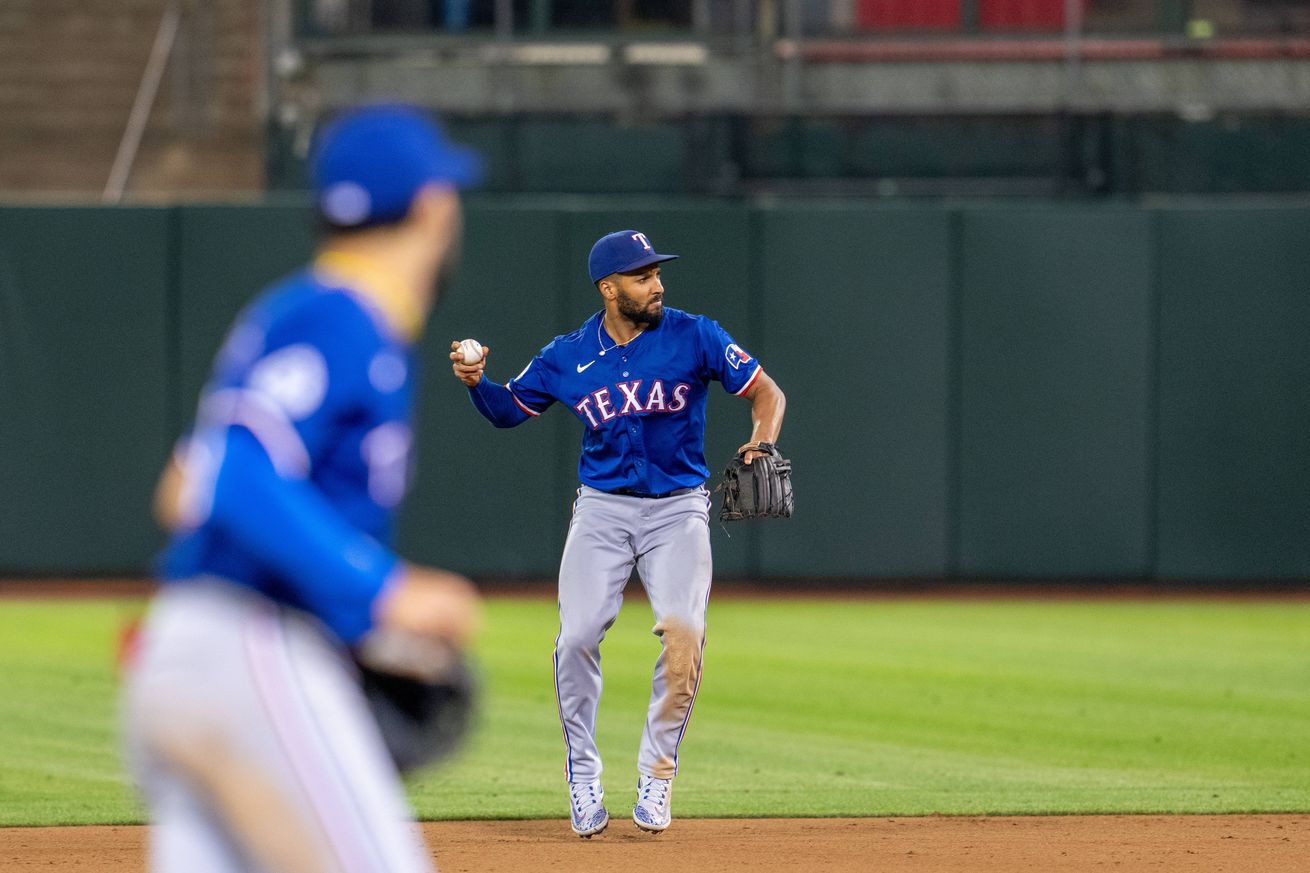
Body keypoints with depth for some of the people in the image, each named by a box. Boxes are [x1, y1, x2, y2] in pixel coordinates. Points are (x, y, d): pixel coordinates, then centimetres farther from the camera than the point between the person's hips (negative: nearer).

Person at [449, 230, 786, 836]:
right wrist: (476, 382, -7)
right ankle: (582, 774, 7)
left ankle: (657, 769, -3)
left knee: (683, 632, -20)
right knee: (577, 638, -12)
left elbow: (766, 392, -1)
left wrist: (759, 445, -20)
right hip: (602, 510, 1)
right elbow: (509, 410, 13)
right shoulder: (568, 356, 1)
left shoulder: (694, 337, -4)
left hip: (678, 509, -1)